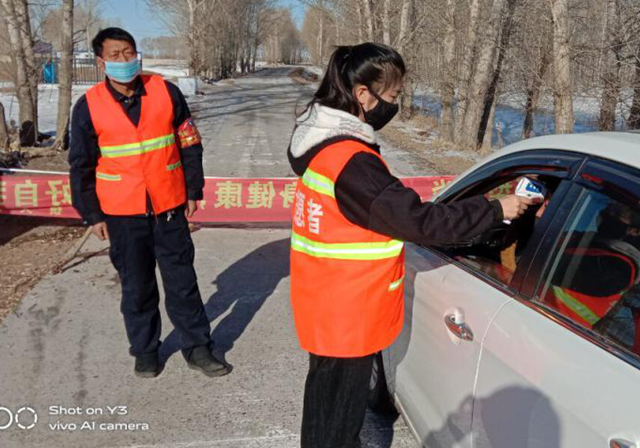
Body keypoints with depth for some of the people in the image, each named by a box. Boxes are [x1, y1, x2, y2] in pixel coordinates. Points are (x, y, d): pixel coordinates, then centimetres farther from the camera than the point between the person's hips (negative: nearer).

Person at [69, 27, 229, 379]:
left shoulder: (166, 92, -3)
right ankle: (144, 350, 29)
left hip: (169, 207, 1)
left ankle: (197, 347, 22)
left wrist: (194, 191, 5)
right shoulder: (89, 106, -4)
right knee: (136, 286, 11)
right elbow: (82, 165, 2)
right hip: (122, 214, 0)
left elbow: (189, 144, 5)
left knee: (182, 281, 8)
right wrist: (92, 215, 1)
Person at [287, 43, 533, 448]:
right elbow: (418, 221, -25)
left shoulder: (320, 140, 4)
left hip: (326, 303, 9)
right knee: (338, 412, 10)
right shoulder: (350, 162, -27)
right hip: (346, 313, -9)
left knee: (329, 396, 27)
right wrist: (495, 211, -16)